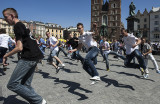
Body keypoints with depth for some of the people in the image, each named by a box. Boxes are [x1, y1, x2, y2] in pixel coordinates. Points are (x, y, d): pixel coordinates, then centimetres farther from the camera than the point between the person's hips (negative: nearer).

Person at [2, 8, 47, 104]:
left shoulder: (17, 26, -6)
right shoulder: (24, 26, 23)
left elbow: (19, 47, -14)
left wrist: (5, 56, -1)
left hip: (28, 58, -10)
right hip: (34, 57, 10)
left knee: (12, 84, -7)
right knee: (26, 85, 13)